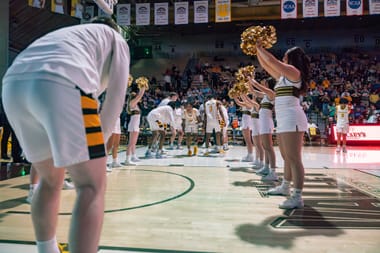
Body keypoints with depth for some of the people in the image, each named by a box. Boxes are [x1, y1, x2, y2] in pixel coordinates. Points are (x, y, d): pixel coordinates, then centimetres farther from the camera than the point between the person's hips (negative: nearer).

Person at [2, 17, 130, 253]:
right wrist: (98, 140, 20)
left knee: (51, 180, 21)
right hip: (61, 85, -7)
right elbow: (116, 98, 15)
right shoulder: (116, 39, 27)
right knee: (92, 186, 0)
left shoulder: (66, 34, 41)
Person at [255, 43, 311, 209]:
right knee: (287, 158, 19)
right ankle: (285, 187, 33)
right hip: (283, 120, 10)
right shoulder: (283, 76, 22)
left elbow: (272, 61, -12)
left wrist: (260, 48, 2)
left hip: (291, 119, -10)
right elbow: (266, 65, 27)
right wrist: (257, 51, 22)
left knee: (294, 159, -12)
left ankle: (297, 197, -10)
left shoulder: (293, 71, -4)